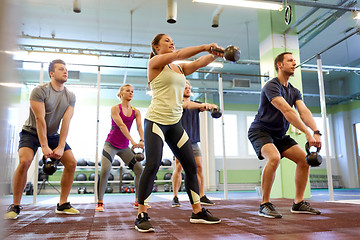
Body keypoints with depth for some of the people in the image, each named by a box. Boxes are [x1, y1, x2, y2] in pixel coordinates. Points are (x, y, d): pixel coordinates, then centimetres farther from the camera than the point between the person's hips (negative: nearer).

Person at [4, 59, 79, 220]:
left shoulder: (70, 97, -3)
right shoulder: (40, 91, -17)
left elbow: (66, 122, -11)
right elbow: (40, 119, -23)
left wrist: (61, 147, -20)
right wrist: (44, 147, -27)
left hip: (53, 134, 5)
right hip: (31, 132, -5)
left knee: (71, 163, -8)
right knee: (24, 161, -28)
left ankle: (63, 205, 3)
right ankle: (15, 206, -11)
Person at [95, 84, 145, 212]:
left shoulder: (136, 112, 3)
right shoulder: (115, 108, -9)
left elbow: (139, 127, -10)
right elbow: (121, 125, -22)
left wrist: (142, 141, -30)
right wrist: (132, 141, -33)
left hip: (124, 147, 5)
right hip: (111, 144, -5)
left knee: (139, 170, -1)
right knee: (105, 170, -20)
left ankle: (138, 201, 11)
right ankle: (100, 202, -6)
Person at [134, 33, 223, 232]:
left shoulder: (179, 68, 19)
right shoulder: (154, 62, 0)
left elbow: (198, 63, 5)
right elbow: (179, 54, -14)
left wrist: (214, 54, -11)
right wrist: (204, 47, -15)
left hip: (175, 123, 7)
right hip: (156, 120, -7)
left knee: (191, 166, 5)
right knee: (152, 165, -14)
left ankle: (197, 212, 15)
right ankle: (141, 216, -3)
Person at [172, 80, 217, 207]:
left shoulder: (196, 104, 17)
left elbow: (203, 107, -3)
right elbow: (187, 105, -21)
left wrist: (211, 106, -27)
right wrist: (202, 105, -38)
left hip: (194, 141, 5)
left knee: (199, 167, 1)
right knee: (178, 168, -7)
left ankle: (202, 196, 7)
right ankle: (175, 197, 1)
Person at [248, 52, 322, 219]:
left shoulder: (294, 92, 10)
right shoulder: (271, 86, -17)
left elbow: (304, 112, -6)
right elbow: (287, 111, -28)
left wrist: (316, 132, -23)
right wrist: (307, 133, -33)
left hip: (279, 135, 9)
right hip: (260, 131, -8)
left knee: (304, 159, 0)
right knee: (274, 158, -33)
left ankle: (298, 203, 11)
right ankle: (265, 204, -19)